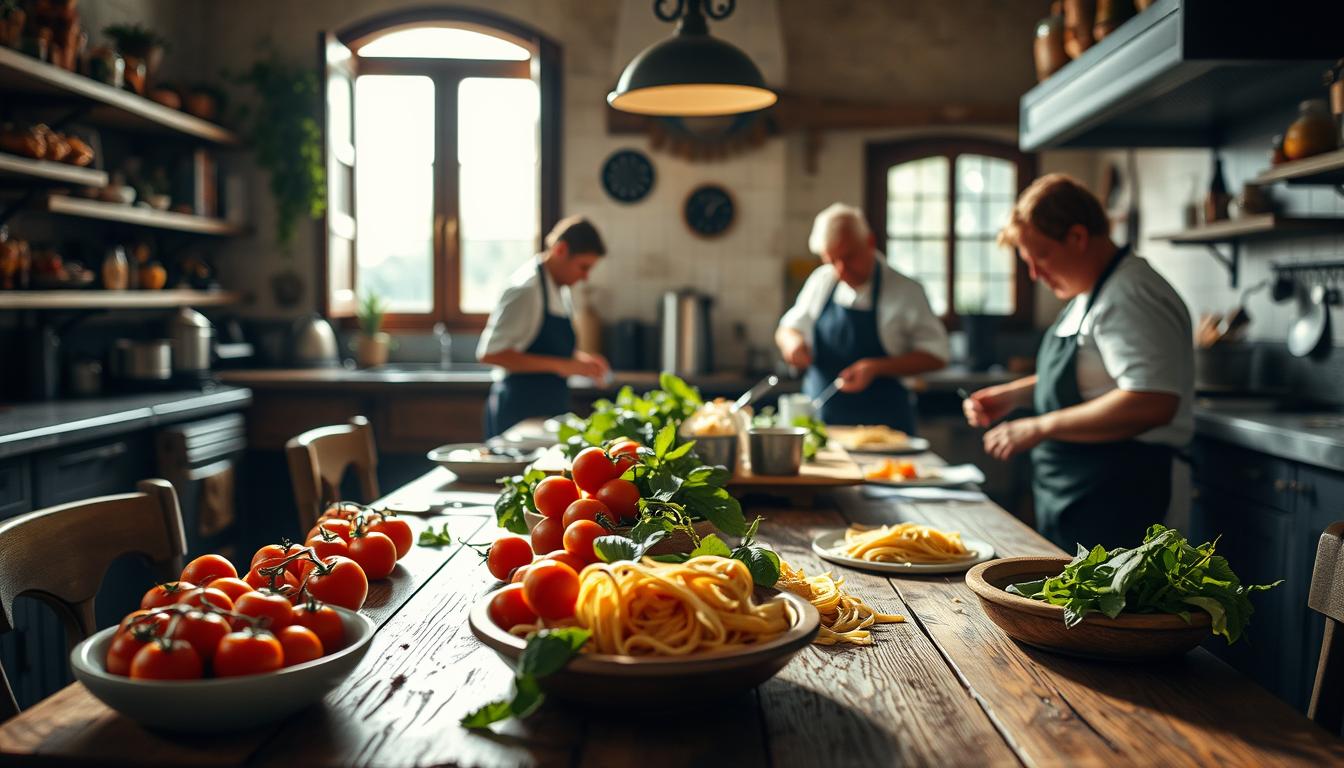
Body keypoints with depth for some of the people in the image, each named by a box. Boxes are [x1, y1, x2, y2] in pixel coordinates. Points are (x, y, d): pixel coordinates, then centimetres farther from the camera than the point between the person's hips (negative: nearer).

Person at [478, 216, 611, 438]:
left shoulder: (560, 290, 12)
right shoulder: (527, 289, -16)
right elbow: (489, 353, -21)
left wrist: (579, 358, 4)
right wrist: (560, 365, -22)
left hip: (549, 409, 8)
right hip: (520, 413, -8)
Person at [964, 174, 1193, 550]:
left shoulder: (1132, 299, -19)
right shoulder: (1088, 296, 13)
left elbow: (1152, 402, -30)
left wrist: (1041, 427, -25)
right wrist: (1015, 394, 11)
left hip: (1108, 502, -10)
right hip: (1067, 492, 10)